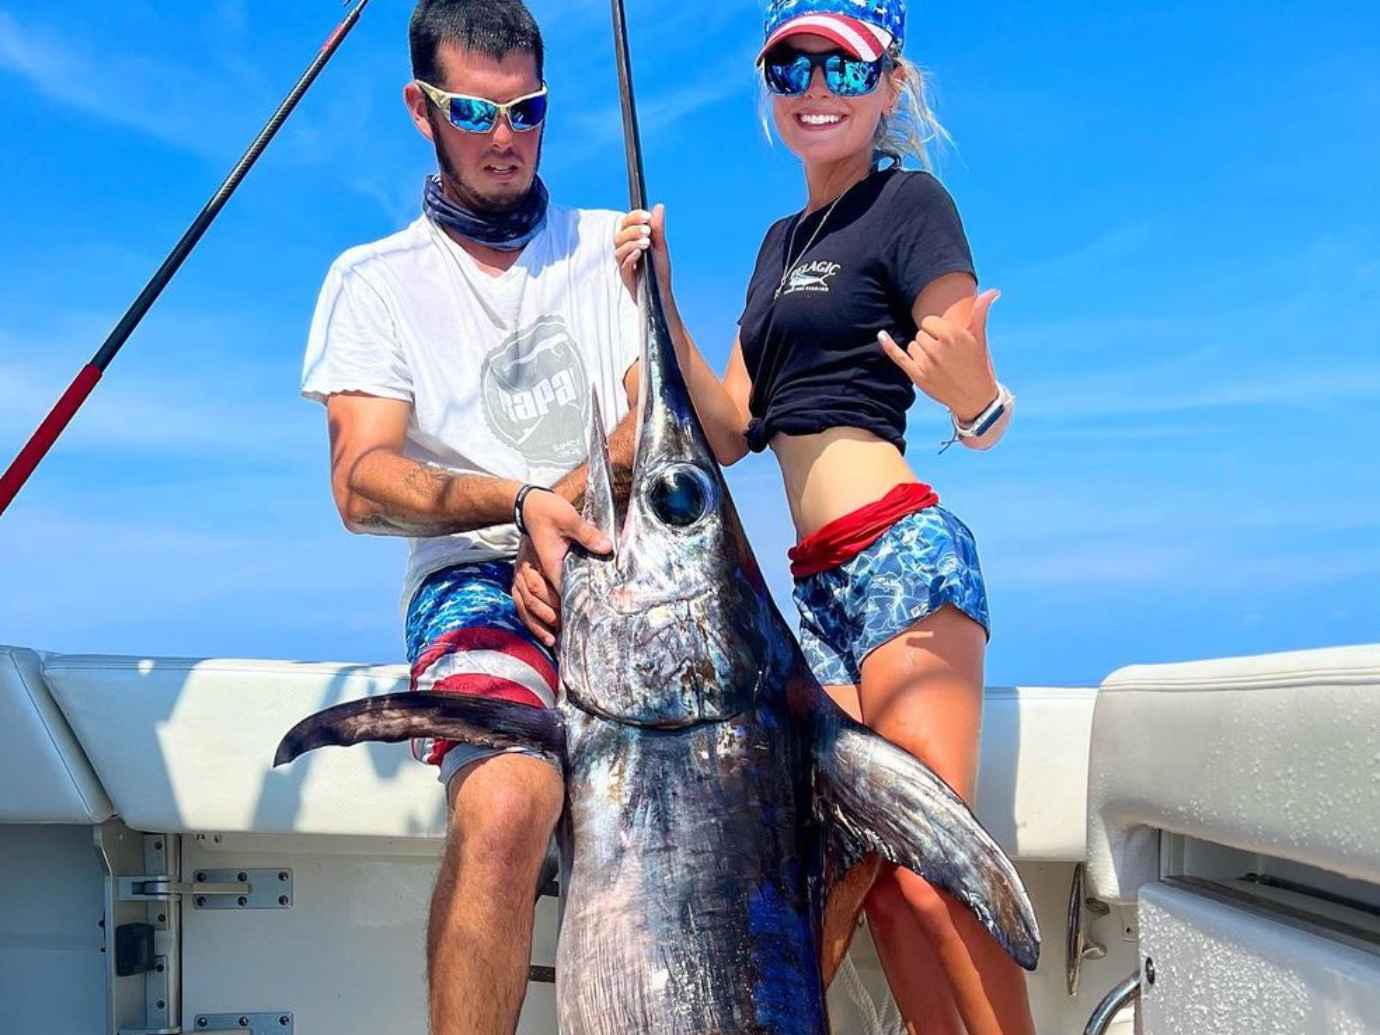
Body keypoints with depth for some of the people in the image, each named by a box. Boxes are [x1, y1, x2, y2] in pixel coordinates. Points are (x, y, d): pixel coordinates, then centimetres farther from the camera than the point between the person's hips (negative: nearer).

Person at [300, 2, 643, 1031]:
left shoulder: (612, 247, 20)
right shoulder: (377, 279, 13)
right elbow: (363, 483, 1)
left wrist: (568, 501, -13)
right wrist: (518, 503, -18)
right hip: (475, 575, -2)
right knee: (507, 802, -34)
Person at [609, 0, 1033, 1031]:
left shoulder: (911, 202, 0)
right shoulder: (782, 240, 22)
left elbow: (986, 427, -6)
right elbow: (729, 431, 16)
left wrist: (973, 393, -29)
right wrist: (661, 302, 8)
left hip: (901, 554, -7)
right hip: (816, 585, 7)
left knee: (929, 858, -13)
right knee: (860, 865, 1)